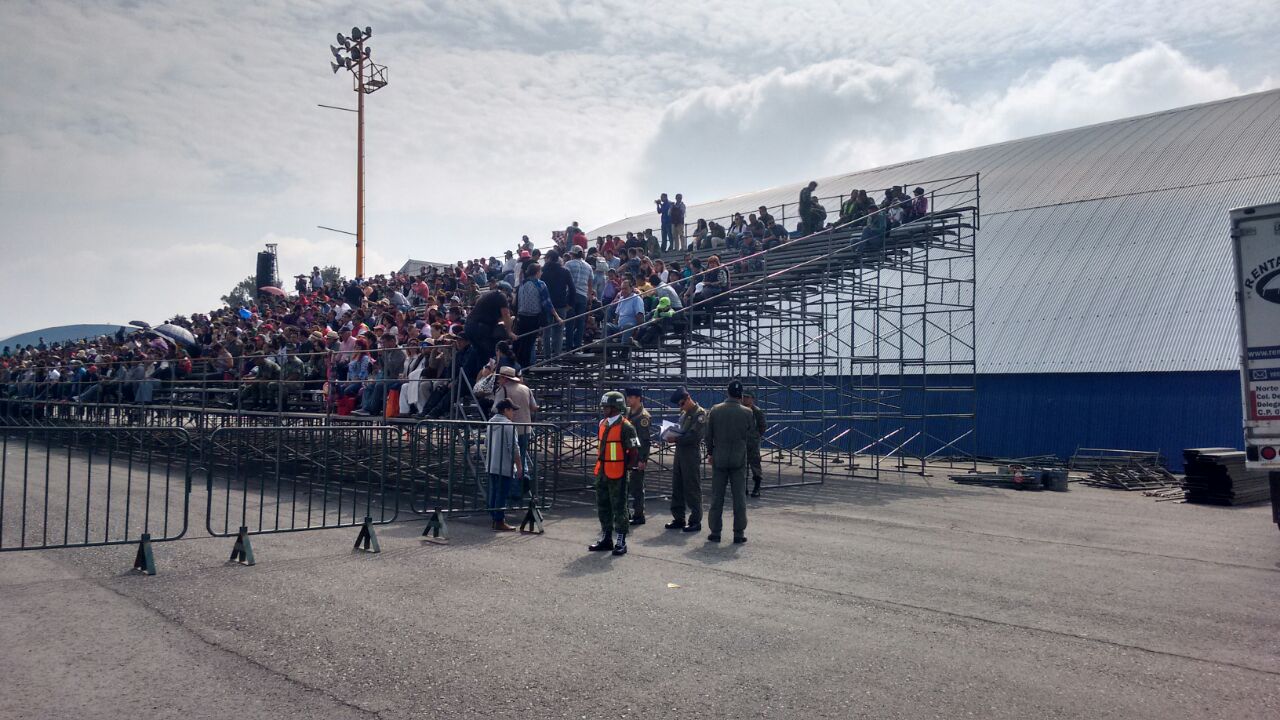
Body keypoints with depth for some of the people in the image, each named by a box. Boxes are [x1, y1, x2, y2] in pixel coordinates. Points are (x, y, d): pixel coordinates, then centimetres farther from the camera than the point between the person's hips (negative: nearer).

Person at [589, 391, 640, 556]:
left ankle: (621, 542, 11)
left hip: (617, 474, -8)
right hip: (601, 472, 8)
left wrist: (627, 467, -8)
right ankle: (606, 539, 28)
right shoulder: (603, 424, 10)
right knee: (602, 506, 15)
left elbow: (634, 451, -12)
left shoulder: (626, 427, -14)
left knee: (619, 508, 1)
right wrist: (601, 464, 14)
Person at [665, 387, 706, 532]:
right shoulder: (684, 414, 17)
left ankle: (695, 521, 5)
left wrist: (676, 439, -19)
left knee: (692, 489, -2)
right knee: (677, 488, 11)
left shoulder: (700, 413, -9)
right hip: (679, 453, 8)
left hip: (692, 455, -8)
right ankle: (679, 519, 20)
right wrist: (672, 436, 2)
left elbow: (694, 436, -18)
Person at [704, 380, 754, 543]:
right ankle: (739, 533, 6)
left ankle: (715, 532, 9)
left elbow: (708, 435, 1)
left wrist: (710, 453, 13)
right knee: (739, 497, 5)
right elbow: (750, 434, 4)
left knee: (717, 497, 7)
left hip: (719, 458, 1)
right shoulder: (747, 413, -7)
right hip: (739, 459, -1)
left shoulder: (715, 411, -4)